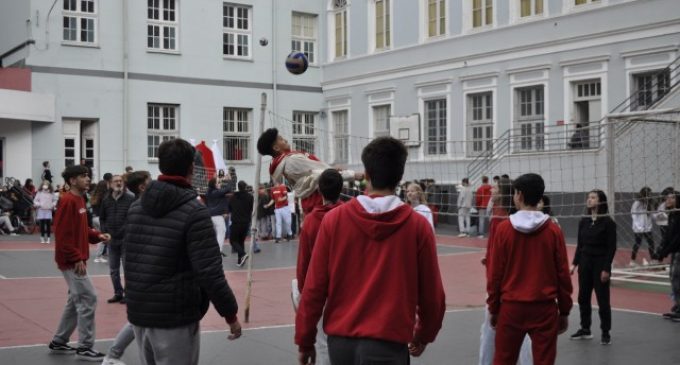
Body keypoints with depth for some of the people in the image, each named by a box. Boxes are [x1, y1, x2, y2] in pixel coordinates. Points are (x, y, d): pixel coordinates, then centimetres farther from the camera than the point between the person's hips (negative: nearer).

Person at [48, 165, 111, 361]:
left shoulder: (80, 200, 13)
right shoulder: (68, 201, -17)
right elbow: (62, 234, -22)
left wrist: (97, 235, 4)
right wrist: (77, 259, -23)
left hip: (77, 260, 10)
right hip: (71, 262, -10)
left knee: (77, 300, 16)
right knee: (88, 298, -8)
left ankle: (58, 342, 27)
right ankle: (85, 347, -1)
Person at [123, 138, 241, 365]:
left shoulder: (136, 207, 8)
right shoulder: (194, 212, -14)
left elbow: (129, 260, 13)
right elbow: (209, 273, -18)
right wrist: (230, 314, -9)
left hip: (138, 313, 7)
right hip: (175, 317, -7)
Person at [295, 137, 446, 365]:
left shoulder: (334, 219, -3)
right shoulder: (417, 226, -5)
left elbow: (314, 288, -1)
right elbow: (432, 294, 3)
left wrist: (305, 341, 10)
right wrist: (423, 336, 20)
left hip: (340, 339, 3)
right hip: (387, 343, -2)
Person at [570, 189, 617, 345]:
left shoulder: (608, 222, -9)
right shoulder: (584, 221, 6)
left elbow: (612, 247, -11)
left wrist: (606, 268, -15)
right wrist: (575, 263, 6)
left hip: (600, 264, -5)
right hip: (584, 263, 6)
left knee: (602, 299, 0)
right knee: (583, 297, 10)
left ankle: (606, 333, 8)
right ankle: (585, 329, 21)